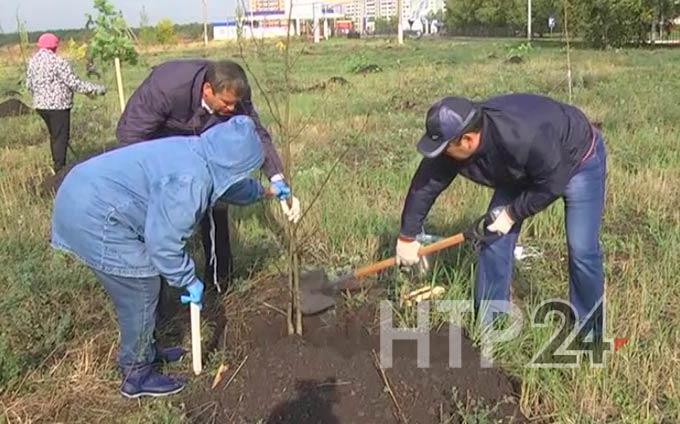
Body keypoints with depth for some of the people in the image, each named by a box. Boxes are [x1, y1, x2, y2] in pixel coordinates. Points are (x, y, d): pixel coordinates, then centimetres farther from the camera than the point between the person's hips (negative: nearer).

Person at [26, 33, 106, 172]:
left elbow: (29, 85, 14)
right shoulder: (57, 61, -17)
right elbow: (75, 83, -18)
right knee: (61, 137, 1)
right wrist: (96, 89, -11)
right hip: (58, 105, -8)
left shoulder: (32, 61, 6)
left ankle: (57, 164, 32)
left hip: (40, 105, 8)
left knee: (54, 135, 21)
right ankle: (60, 168, 5)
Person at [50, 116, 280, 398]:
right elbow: (163, 242, -22)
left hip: (88, 198, 10)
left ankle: (143, 351, 39)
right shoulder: (189, 180, -25)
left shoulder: (198, 153, 6)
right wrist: (189, 281, -8)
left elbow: (229, 184, 28)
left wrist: (262, 193, 43)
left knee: (139, 290, 21)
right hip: (93, 218, -10)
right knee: (141, 293, 1)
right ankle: (136, 375, 18)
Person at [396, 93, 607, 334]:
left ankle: (589, 328, 12)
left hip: (578, 161, -6)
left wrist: (512, 213, -21)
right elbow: (424, 185, -13)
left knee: (582, 250, -10)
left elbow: (553, 184, -29)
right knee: (494, 238, -2)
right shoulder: (451, 144, -25)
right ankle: (488, 322, 11)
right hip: (525, 169, 6)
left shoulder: (524, 137, -44)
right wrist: (407, 237, -5)